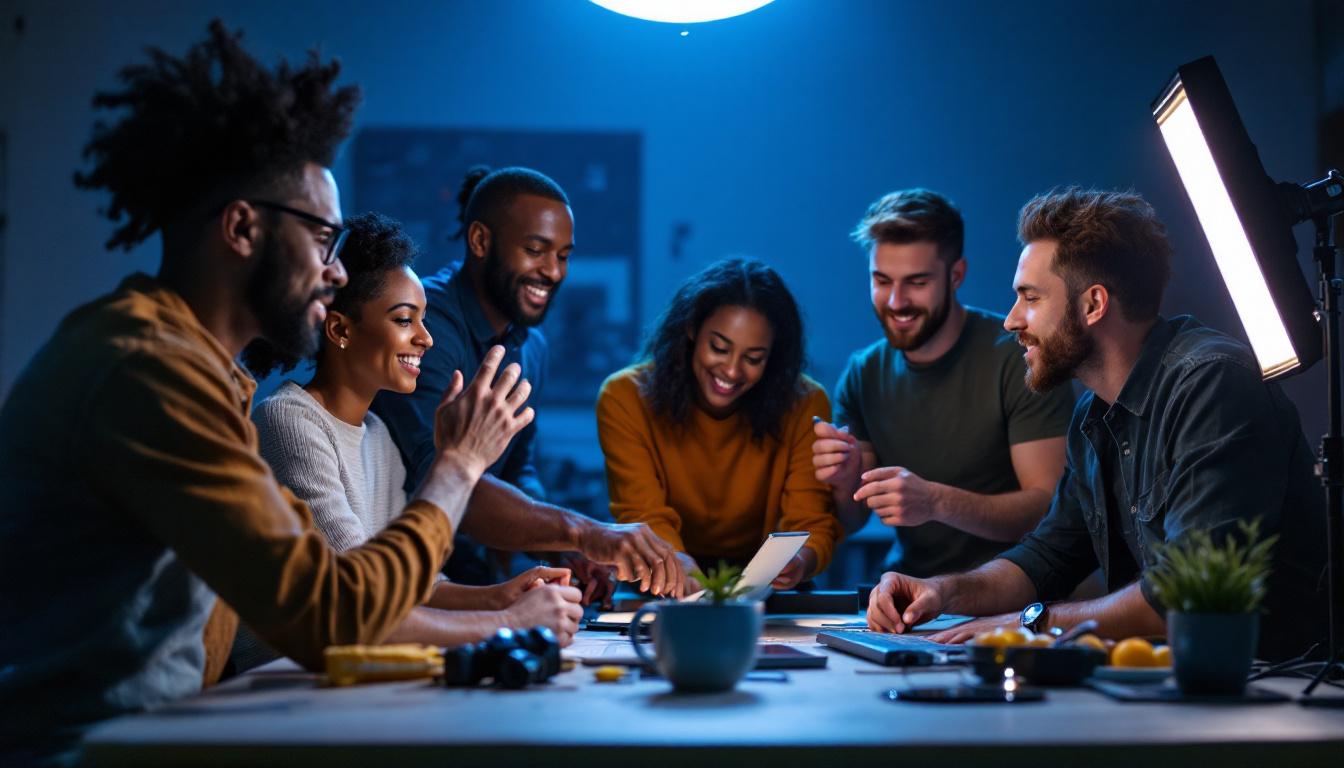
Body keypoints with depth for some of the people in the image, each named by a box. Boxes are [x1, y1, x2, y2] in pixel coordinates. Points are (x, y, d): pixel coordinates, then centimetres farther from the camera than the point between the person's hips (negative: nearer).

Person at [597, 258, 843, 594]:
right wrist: (674, 561, -41)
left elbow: (813, 525, -12)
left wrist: (800, 562, -37)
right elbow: (645, 516, -18)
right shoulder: (624, 399, -11)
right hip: (664, 597, -1)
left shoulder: (805, 406, -9)